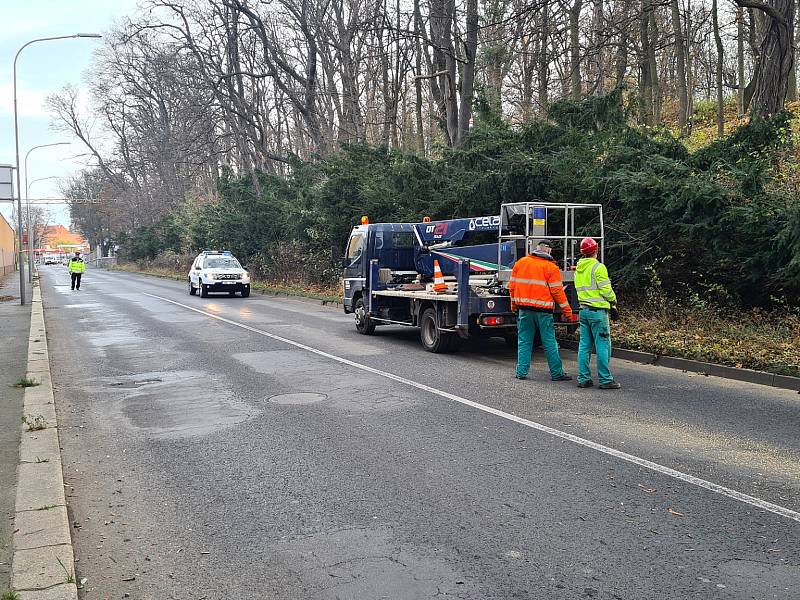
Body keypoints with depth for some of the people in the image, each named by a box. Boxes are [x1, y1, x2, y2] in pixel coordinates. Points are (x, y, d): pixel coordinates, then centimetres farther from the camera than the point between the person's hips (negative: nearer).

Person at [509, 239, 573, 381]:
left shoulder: (521, 262, 8)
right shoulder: (551, 267, -5)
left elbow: (512, 285, 11)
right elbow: (557, 291, -6)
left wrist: (514, 303, 23)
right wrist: (567, 310, 3)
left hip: (524, 308, 3)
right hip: (543, 310, -3)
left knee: (524, 341, 10)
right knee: (549, 343, 3)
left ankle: (521, 372, 10)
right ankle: (557, 373, 8)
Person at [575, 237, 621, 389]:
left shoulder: (578, 269, 12)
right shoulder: (598, 267, -11)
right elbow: (606, 290, -14)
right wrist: (613, 302, 4)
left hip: (584, 310, 8)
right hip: (598, 310, -7)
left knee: (584, 345, 9)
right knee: (603, 345, -3)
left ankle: (583, 378, 11)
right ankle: (605, 380, -2)